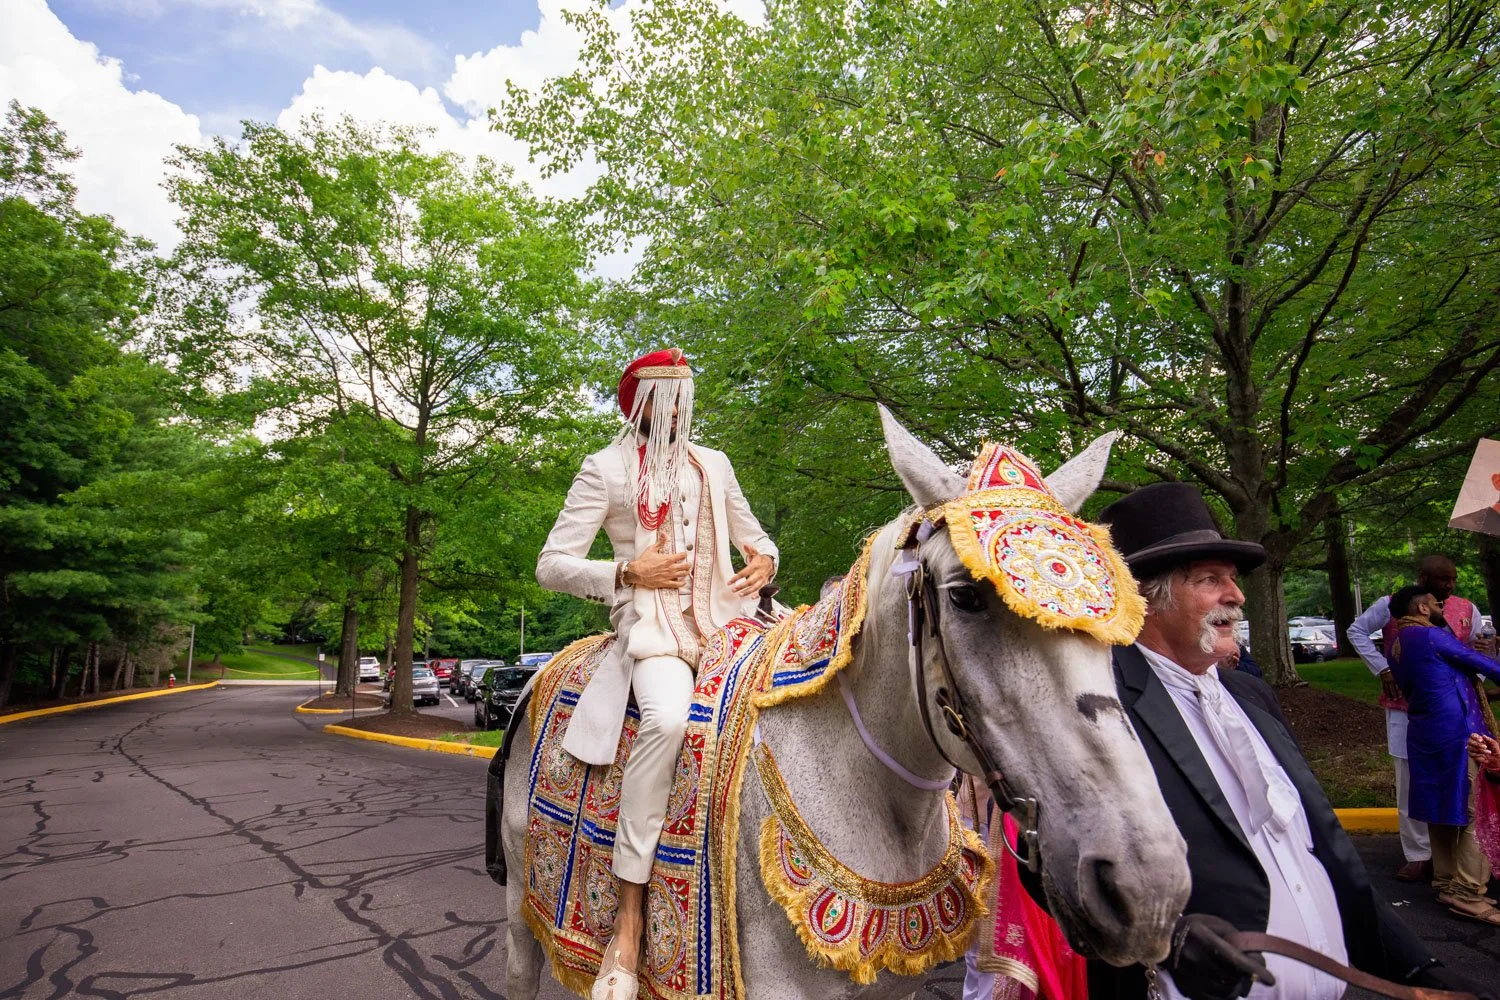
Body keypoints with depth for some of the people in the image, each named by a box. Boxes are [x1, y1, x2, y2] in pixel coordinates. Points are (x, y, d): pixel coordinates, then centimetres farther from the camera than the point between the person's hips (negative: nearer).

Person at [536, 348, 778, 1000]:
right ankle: (630, 914, -23)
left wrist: (765, 561, 1)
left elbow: (755, 536, 25)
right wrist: (629, 571, -13)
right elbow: (551, 565, 1)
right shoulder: (607, 469, 4)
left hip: (725, 618, 5)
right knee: (667, 717, -35)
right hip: (651, 624, -5)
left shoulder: (713, 464, 18)